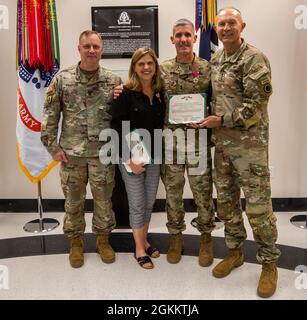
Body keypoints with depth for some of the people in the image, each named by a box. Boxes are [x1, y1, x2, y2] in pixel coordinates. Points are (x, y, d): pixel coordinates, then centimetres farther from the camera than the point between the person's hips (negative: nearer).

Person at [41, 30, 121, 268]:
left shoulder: (114, 81, 0)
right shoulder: (62, 79, -1)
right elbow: (50, 115, 1)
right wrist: (53, 146, -3)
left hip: (103, 153, 0)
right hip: (71, 153, 0)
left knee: (104, 200, 11)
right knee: (73, 201, 12)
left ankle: (103, 238, 32)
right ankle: (76, 241, 32)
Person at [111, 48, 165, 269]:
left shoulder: (160, 93, 5)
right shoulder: (126, 94, -10)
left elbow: (162, 124, 10)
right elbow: (117, 129, -14)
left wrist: (162, 152, 0)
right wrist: (130, 159, -18)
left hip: (154, 157, 5)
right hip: (131, 158, -5)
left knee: (150, 202, 14)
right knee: (137, 204, 4)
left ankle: (144, 240, 33)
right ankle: (139, 249, 20)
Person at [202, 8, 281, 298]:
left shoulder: (254, 59, -9)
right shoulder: (215, 60, 12)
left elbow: (257, 103, -16)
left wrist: (223, 120, -18)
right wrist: (211, 120, 3)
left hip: (250, 143, -7)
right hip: (221, 142, 7)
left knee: (258, 205, -2)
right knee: (226, 200, 13)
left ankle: (269, 263, 15)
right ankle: (235, 251, 30)